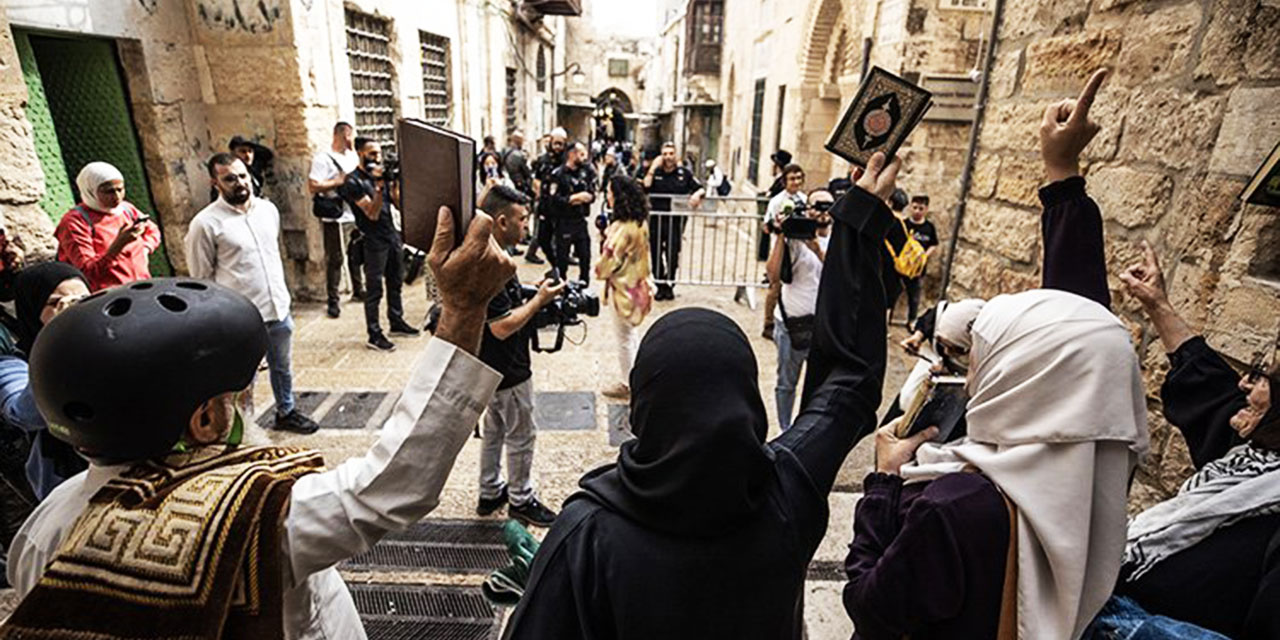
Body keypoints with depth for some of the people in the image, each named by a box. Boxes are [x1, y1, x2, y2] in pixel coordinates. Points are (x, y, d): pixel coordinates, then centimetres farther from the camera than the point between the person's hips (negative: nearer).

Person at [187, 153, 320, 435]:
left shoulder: (268, 209, 6)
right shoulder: (205, 223, -11)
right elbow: (201, 280, -6)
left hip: (279, 309, 6)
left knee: (283, 367, 21)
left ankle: (286, 412, 40)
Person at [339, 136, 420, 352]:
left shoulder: (382, 174, 10)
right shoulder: (353, 182, -9)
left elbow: (399, 203, 6)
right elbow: (372, 213, -18)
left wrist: (394, 183, -8)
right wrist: (378, 187, -27)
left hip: (393, 236, 7)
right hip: (374, 241, -7)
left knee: (396, 282, 14)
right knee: (374, 289, -2)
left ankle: (396, 322, 28)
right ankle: (374, 335, 3)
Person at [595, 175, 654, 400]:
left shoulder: (622, 228, -26)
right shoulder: (640, 223, 1)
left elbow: (610, 260, -23)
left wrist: (599, 270, -4)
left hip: (623, 286, -9)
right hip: (636, 284, 9)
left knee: (624, 337, 7)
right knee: (633, 333, 21)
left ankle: (627, 384, 22)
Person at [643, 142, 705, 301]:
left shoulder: (684, 173, 5)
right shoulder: (655, 172, 5)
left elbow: (701, 188, 7)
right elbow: (645, 188, -10)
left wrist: (697, 194, -14)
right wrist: (652, 169, -11)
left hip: (676, 220, -1)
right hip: (656, 220, 1)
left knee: (673, 255, 0)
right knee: (656, 254, 5)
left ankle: (670, 285, 19)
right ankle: (660, 286, 18)